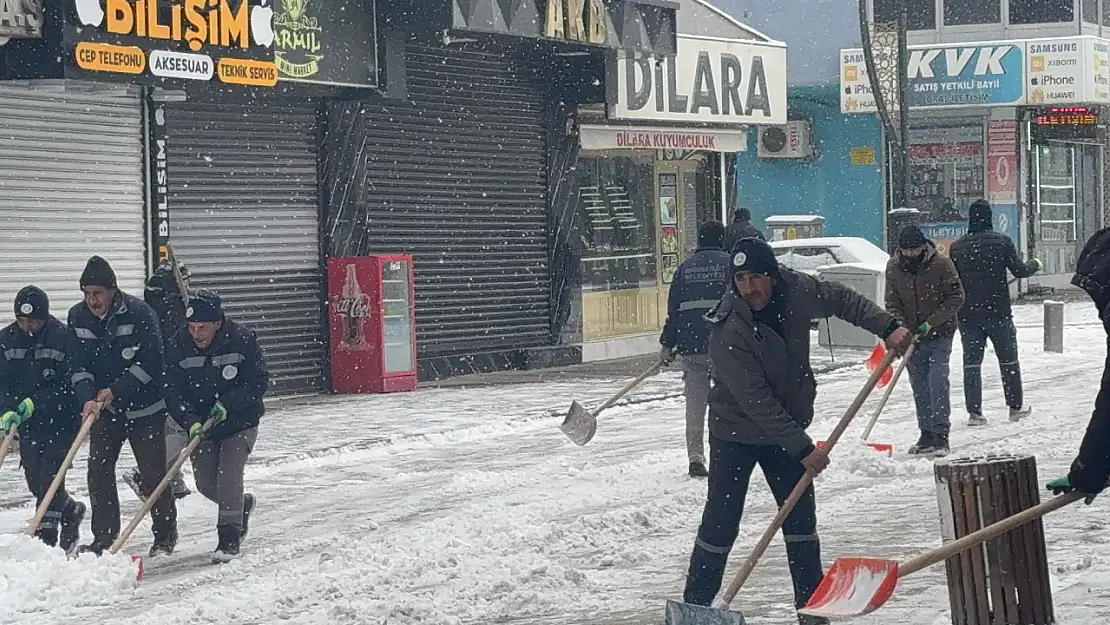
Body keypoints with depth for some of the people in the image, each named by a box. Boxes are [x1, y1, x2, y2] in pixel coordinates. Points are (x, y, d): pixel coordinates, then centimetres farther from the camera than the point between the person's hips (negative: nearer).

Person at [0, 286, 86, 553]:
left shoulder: (62, 338, -15)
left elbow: (68, 386, -15)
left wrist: (35, 403, -21)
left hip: (61, 422, -5)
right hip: (27, 424, 5)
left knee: (49, 477, -11)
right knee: (35, 481, 12)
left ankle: (45, 536, -1)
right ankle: (71, 510, 37)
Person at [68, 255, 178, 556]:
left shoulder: (138, 312, -17)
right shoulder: (78, 317, -2)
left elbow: (150, 363, -17)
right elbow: (79, 365, -2)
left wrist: (115, 390, -21)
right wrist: (88, 398, -19)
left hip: (144, 406, -4)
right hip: (104, 408, 4)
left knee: (153, 474, 1)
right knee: (98, 470, -2)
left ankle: (166, 534, 18)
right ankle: (104, 538, 5)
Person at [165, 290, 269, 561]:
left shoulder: (243, 340, -18)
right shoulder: (178, 346, -12)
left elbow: (258, 382, -14)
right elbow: (173, 391, -13)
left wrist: (227, 403, -26)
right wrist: (190, 421, -29)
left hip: (240, 421, -3)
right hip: (201, 424, 3)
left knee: (229, 473, -18)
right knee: (206, 482, 5)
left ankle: (229, 536, -7)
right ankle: (241, 504, 36)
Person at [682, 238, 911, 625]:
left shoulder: (796, 292, -14)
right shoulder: (728, 332, -30)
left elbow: (842, 300, 5)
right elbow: (756, 401, -30)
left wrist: (886, 327, -9)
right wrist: (802, 448, -29)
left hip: (787, 429, 5)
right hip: (736, 433, -5)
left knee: (801, 519, 8)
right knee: (721, 524, -7)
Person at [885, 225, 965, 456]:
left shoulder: (941, 263, -12)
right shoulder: (894, 267, -2)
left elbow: (956, 298, -9)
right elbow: (892, 303, 2)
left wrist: (932, 322, -17)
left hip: (940, 334, -4)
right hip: (911, 335, 4)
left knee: (937, 381, -14)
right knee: (919, 387, 7)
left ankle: (941, 435, -12)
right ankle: (926, 435, 17)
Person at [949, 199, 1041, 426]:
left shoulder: (956, 247, 2)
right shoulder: (1002, 241, -8)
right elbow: (1019, 270, -6)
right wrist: (1035, 264, 14)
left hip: (968, 313, 2)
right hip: (998, 311, -2)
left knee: (971, 361, 4)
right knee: (1008, 360, 12)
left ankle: (974, 412, -1)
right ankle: (1016, 406, 19)